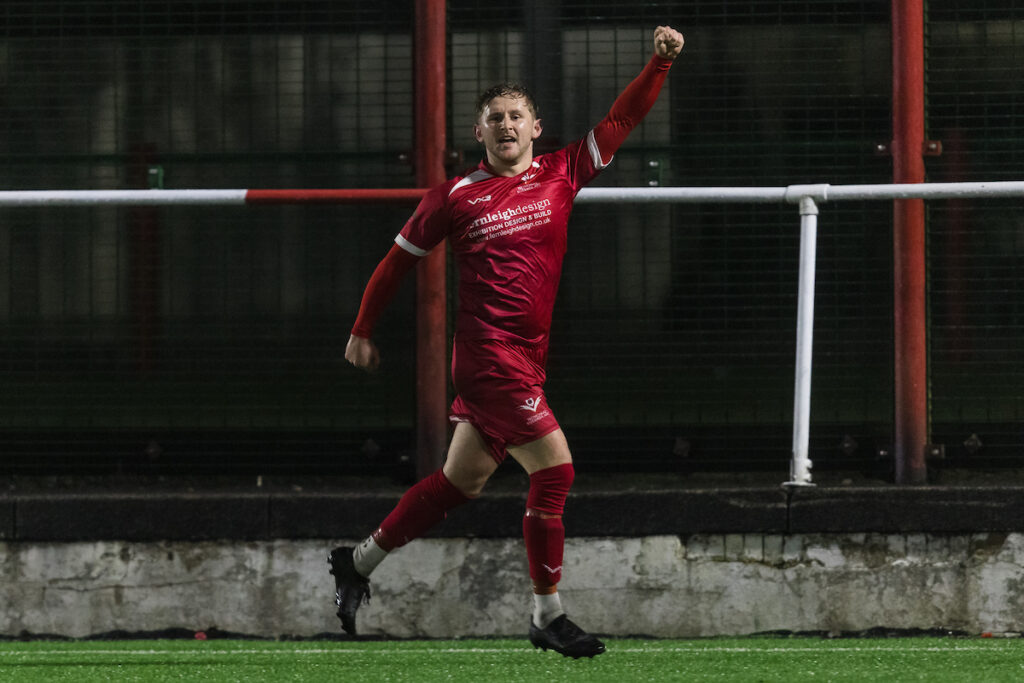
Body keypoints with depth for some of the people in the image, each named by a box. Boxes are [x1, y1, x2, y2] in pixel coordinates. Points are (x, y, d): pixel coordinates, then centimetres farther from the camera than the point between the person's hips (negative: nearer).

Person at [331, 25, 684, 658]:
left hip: (527, 357, 6)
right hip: (489, 354, -6)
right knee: (554, 469, -12)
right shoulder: (456, 197, -3)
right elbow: (399, 259, 9)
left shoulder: (561, 175, 7)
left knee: (461, 481, 13)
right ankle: (548, 616, -3)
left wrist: (660, 62, -3)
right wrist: (363, 331, 15)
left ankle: (359, 562, 28)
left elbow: (622, 120, 10)